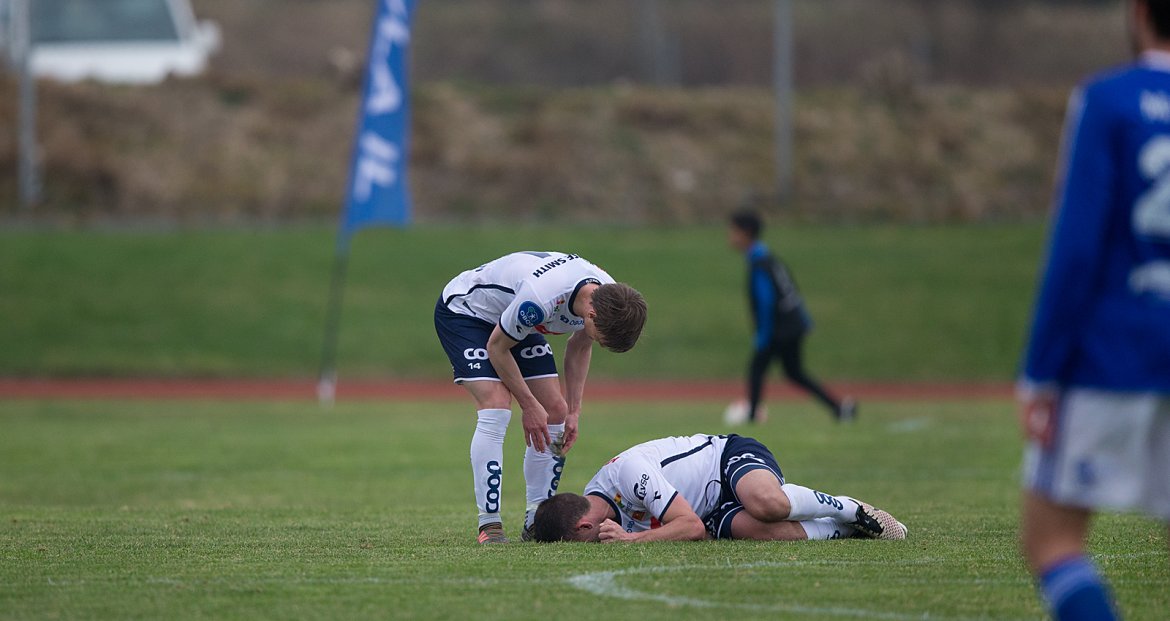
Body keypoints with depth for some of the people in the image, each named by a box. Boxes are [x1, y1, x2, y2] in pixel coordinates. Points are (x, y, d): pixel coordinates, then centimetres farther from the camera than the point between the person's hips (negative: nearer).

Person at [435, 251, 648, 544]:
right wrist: (530, 406, -17)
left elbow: (580, 346, 4)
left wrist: (573, 411, 1)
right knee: (496, 410, -24)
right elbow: (497, 347, -24)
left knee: (555, 413, 0)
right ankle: (489, 525, -21)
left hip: (510, 316, 8)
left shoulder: (608, 297, -18)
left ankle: (536, 520, 8)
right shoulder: (541, 297, -42)